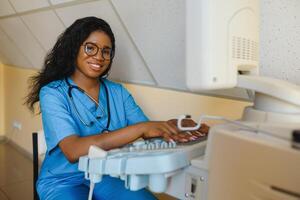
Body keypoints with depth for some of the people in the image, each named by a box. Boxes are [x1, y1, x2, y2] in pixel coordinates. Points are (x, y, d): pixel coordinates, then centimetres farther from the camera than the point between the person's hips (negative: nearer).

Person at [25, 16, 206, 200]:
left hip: (107, 177, 3)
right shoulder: (52, 93, -10)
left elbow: (150, 132, -2)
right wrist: (139, 128, -31)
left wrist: (174, 126, -25)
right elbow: (73, 151, -25)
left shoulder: (118, 92, 3)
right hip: (64, 181, -2)